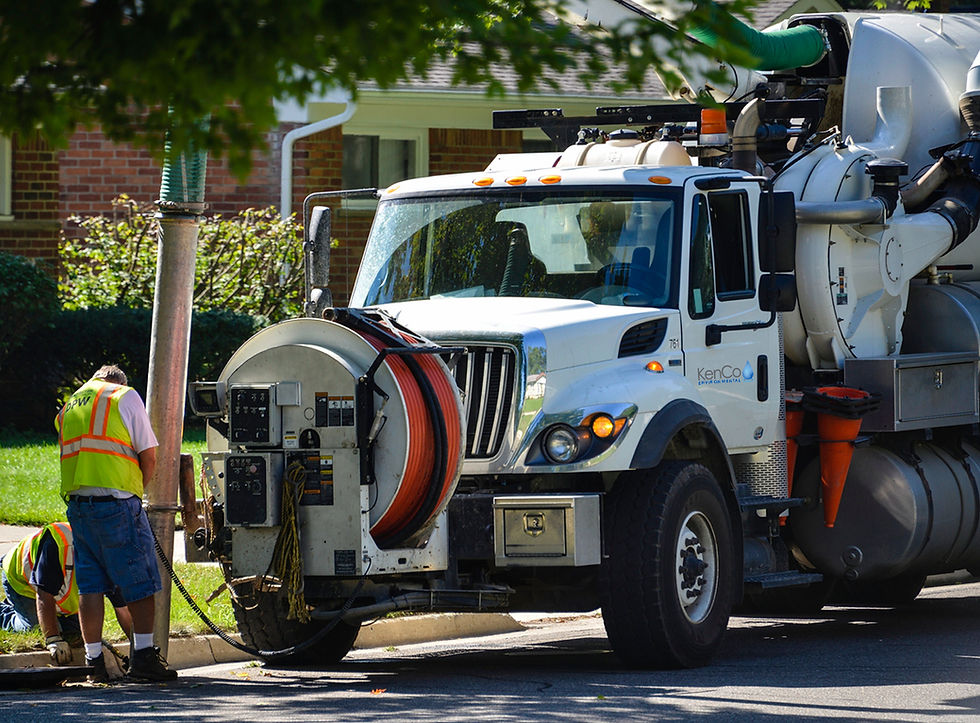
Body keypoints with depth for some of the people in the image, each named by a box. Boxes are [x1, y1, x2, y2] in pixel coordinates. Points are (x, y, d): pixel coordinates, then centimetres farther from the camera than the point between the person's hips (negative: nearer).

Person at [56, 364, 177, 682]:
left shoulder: (69, 406, 21)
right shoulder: (126, 397, 3)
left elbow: (71, 453, 19)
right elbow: (148, 455, -1)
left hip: (76, 501, 6)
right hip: (116, 501, -6)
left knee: (89, 584, 6)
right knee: (140, 581, -1)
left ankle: (94, 660, 6)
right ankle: (143, 655, -6)